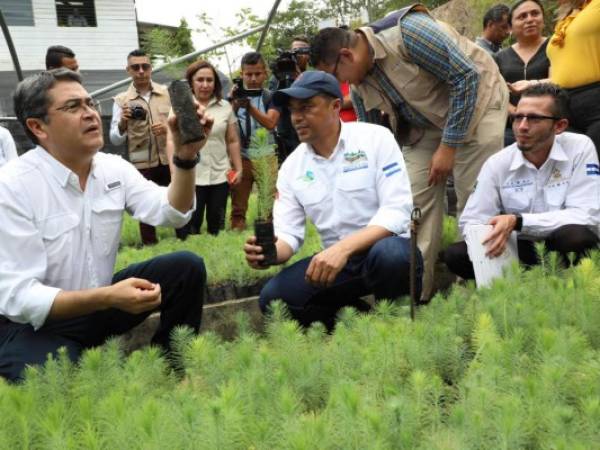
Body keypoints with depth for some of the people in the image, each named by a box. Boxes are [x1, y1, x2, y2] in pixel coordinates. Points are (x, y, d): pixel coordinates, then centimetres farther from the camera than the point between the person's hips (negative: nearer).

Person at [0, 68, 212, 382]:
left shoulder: (114, 168, -1)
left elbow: (172, 213, -10)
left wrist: (185, 157, -27)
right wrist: (108, 298, -37)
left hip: (100, 303, 6)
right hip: (34, 325, -6)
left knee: (187, 267, -8)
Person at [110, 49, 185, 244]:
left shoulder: (168, 93, 6)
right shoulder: (121, 100, 2)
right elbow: (115, 140, -2)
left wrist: (169, 128, -12)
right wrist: (123, 123, -21)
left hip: (171, 160, 1)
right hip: (142, 165, -1)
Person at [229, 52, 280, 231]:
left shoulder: (271, 98, 3)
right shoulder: (235, 97, 5)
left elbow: (270, 123, -15)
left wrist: (249, 106, -28)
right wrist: (234, 105, -25)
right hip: (241, 157, 1)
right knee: (238, 204, 4)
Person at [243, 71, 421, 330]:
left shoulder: (375, 138, -9)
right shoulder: (292, 167, 4)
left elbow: (396, 210, -19)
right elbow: (288, 233, 0)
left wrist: (343, 247, -33)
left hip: (386, 247, -4)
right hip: (336, 259, 4)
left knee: (389, 254, -39)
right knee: (273, 297, -17)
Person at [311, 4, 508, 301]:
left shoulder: (408, 32, -29)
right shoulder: (360, 80, -5)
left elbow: (467, 76, -27)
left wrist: (448, 146, -24)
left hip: (475, 103, -7)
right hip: (426, 123, 7)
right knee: (414, 202, -3)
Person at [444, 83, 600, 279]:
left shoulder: (580, 148, -11)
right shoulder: (497, 163, -5)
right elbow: (471, 222, -8)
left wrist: (517, 221, -28)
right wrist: (497, 234, -33)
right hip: (519, 249, 3)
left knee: (575, 235, -36)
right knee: (456, 255, -19)